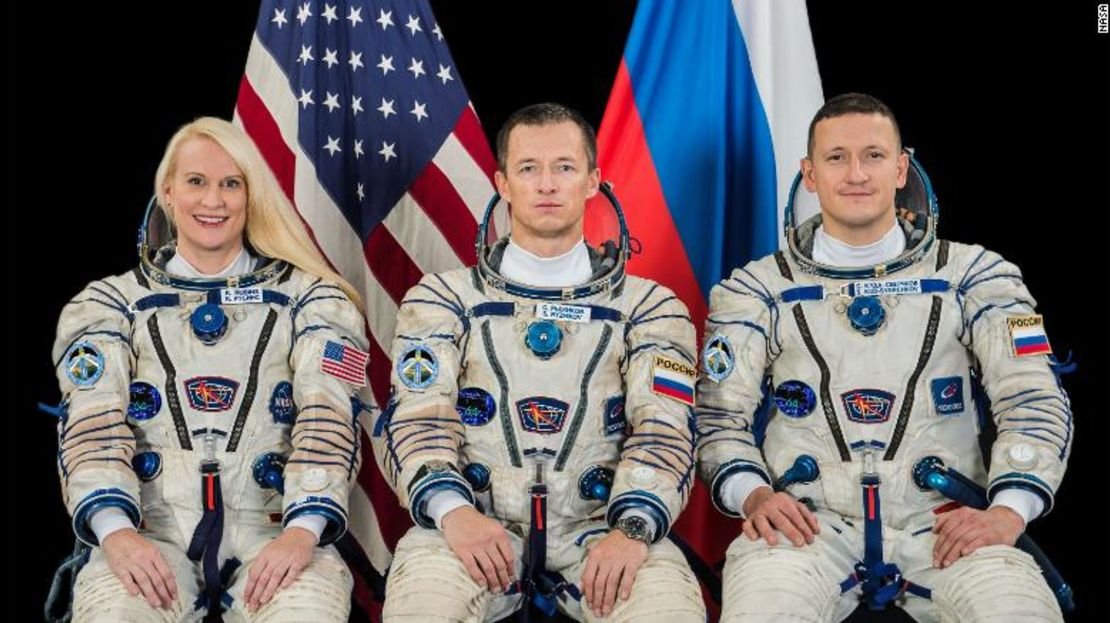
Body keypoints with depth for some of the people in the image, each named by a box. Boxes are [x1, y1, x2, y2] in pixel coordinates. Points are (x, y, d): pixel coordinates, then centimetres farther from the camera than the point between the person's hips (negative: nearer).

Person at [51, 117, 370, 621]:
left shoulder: (310, 298, 12)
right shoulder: (111, 304, 15)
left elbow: (327, 422, -2)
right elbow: (92, 427, 1)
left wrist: (302, 532, -20)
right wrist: (115, 530, -19)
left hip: (271, 529, -1)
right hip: (152, 531, 1)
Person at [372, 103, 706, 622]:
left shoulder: (649, 307, 12)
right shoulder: (442, 299, 12)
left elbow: (663, 433, 0)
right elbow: (418, 419, 0)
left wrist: (632, 529, -20)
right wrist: (454, 511, -21)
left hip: (597, 527, 1)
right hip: (475, 524, -1)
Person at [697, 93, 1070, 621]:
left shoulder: (974, 275, 12)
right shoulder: (757, 289, 12)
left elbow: (1034, 403, 6)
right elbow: (721, 417, 10)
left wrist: (1007, 512, -11)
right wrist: (753, 495, -11)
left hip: (942, 525, 1)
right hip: (807, 524, -1)